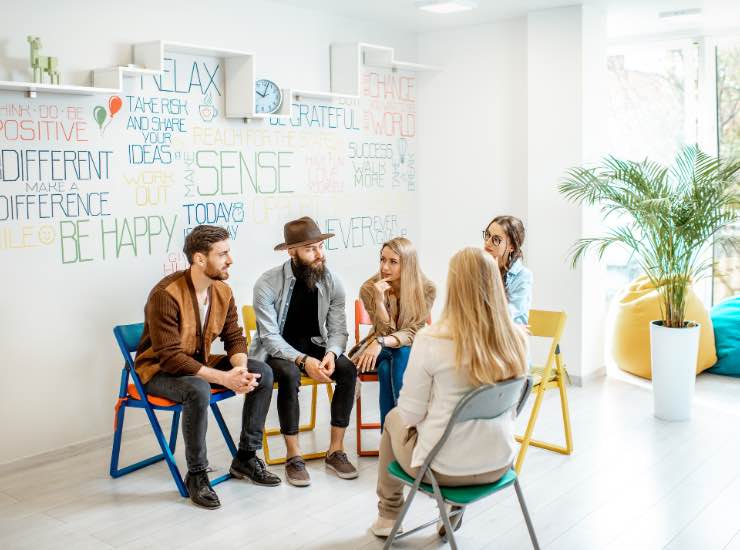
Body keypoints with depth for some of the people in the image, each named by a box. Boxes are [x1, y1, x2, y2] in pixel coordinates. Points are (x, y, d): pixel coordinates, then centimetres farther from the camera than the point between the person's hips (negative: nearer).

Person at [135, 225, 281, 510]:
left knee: (263, 373, -9)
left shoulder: (222, 291, -4)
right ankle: (196, 475, -17)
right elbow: (170, 357, -30)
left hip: (200, 362, 7)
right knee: (198, 390, -38)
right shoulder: (166, 294, -27)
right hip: (160, 370, -7)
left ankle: (246, 457, 3)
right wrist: (223, 377, -34)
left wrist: (240, 369, -22)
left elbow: (234, 337, 1)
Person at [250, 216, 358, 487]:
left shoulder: (332, 282, -7)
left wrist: (331, 354, -28)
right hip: (276, 350, -3)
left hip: (314, 346, 4)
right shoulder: (267, 284, -18)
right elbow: (270, 337, -20)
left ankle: (335, 450, -12)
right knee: (290, 374, -36)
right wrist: (303, 360, -33)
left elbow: (338, 330, -5)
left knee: (348, 369, -24)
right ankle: (294, 457, -22)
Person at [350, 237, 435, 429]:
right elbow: (385, 332, -19)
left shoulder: (426, 289, -17)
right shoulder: (369, 288, -16)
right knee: (386, 369, -34)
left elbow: (413, 332, -21)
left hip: (409, 349, 0)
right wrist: (379, 300, -36)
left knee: (402, 355, -36)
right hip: (381, 349, 1)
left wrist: (381, 342, -39)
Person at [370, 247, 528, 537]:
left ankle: (388, 516, 42)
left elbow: (411, 412, -15)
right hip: (499, 463, 4)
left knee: (394, 418, 28)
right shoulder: (517, 338, -10)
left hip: (445, 467, -4)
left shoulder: (431, 339, -25)